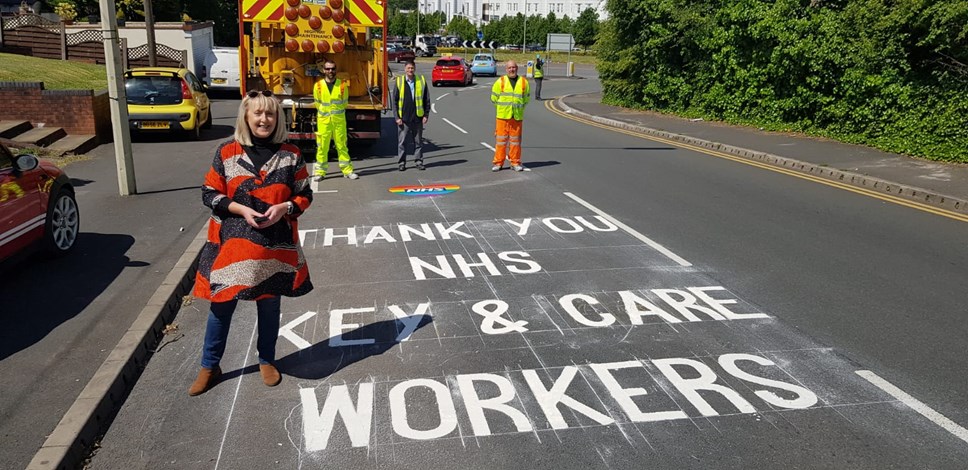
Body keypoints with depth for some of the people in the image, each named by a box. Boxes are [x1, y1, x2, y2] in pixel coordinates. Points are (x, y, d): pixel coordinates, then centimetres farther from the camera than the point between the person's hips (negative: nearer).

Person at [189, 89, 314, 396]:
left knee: (269, 304, 13)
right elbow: (209, 194, 1)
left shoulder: (290, 155, 0)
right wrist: (241, 209, -14)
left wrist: (284, 208, -15)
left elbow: (305, 195, 4)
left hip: (276, 245, 1)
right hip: (232, 243, 0)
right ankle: (210, 366, 24)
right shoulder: (226, 153, -2)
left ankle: (266, 361, 33)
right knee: (222, 304, 7)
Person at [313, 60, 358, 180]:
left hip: (339, 120, 0)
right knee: (322, 147, 3)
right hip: (323, 120, 0)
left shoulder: (342, 85, -2)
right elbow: (318, 103, 10)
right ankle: (320, 172, 10)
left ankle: (347, 170, 10)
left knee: (342, 146, 4)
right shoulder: (318, 86, -2)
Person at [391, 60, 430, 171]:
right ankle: (402, 162, 13)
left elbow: (427, 99, 8)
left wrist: (426, 115, 1)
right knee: (402, 141, 4)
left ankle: (419, 161, 18)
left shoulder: (421, 81, 4)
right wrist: (397, 117, -3)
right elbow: (394, 101, 3)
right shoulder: (399, 81, 2)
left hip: (418, 117, 1)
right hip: (403, 118, -1)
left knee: (418, 141, 8)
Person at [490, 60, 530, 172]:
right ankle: (498, 162, 7)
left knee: (516, 140, 4)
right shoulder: (500, 82, 3)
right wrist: (501, 108, 13)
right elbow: (494, 98, 10)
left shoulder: (524, 82, 6)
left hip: (517, 116, 1)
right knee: (501, 139, 0)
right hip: (503, 116, -1)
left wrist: (519, 108, 11)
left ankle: (515, 163, 13)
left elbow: (527, 98, 15)